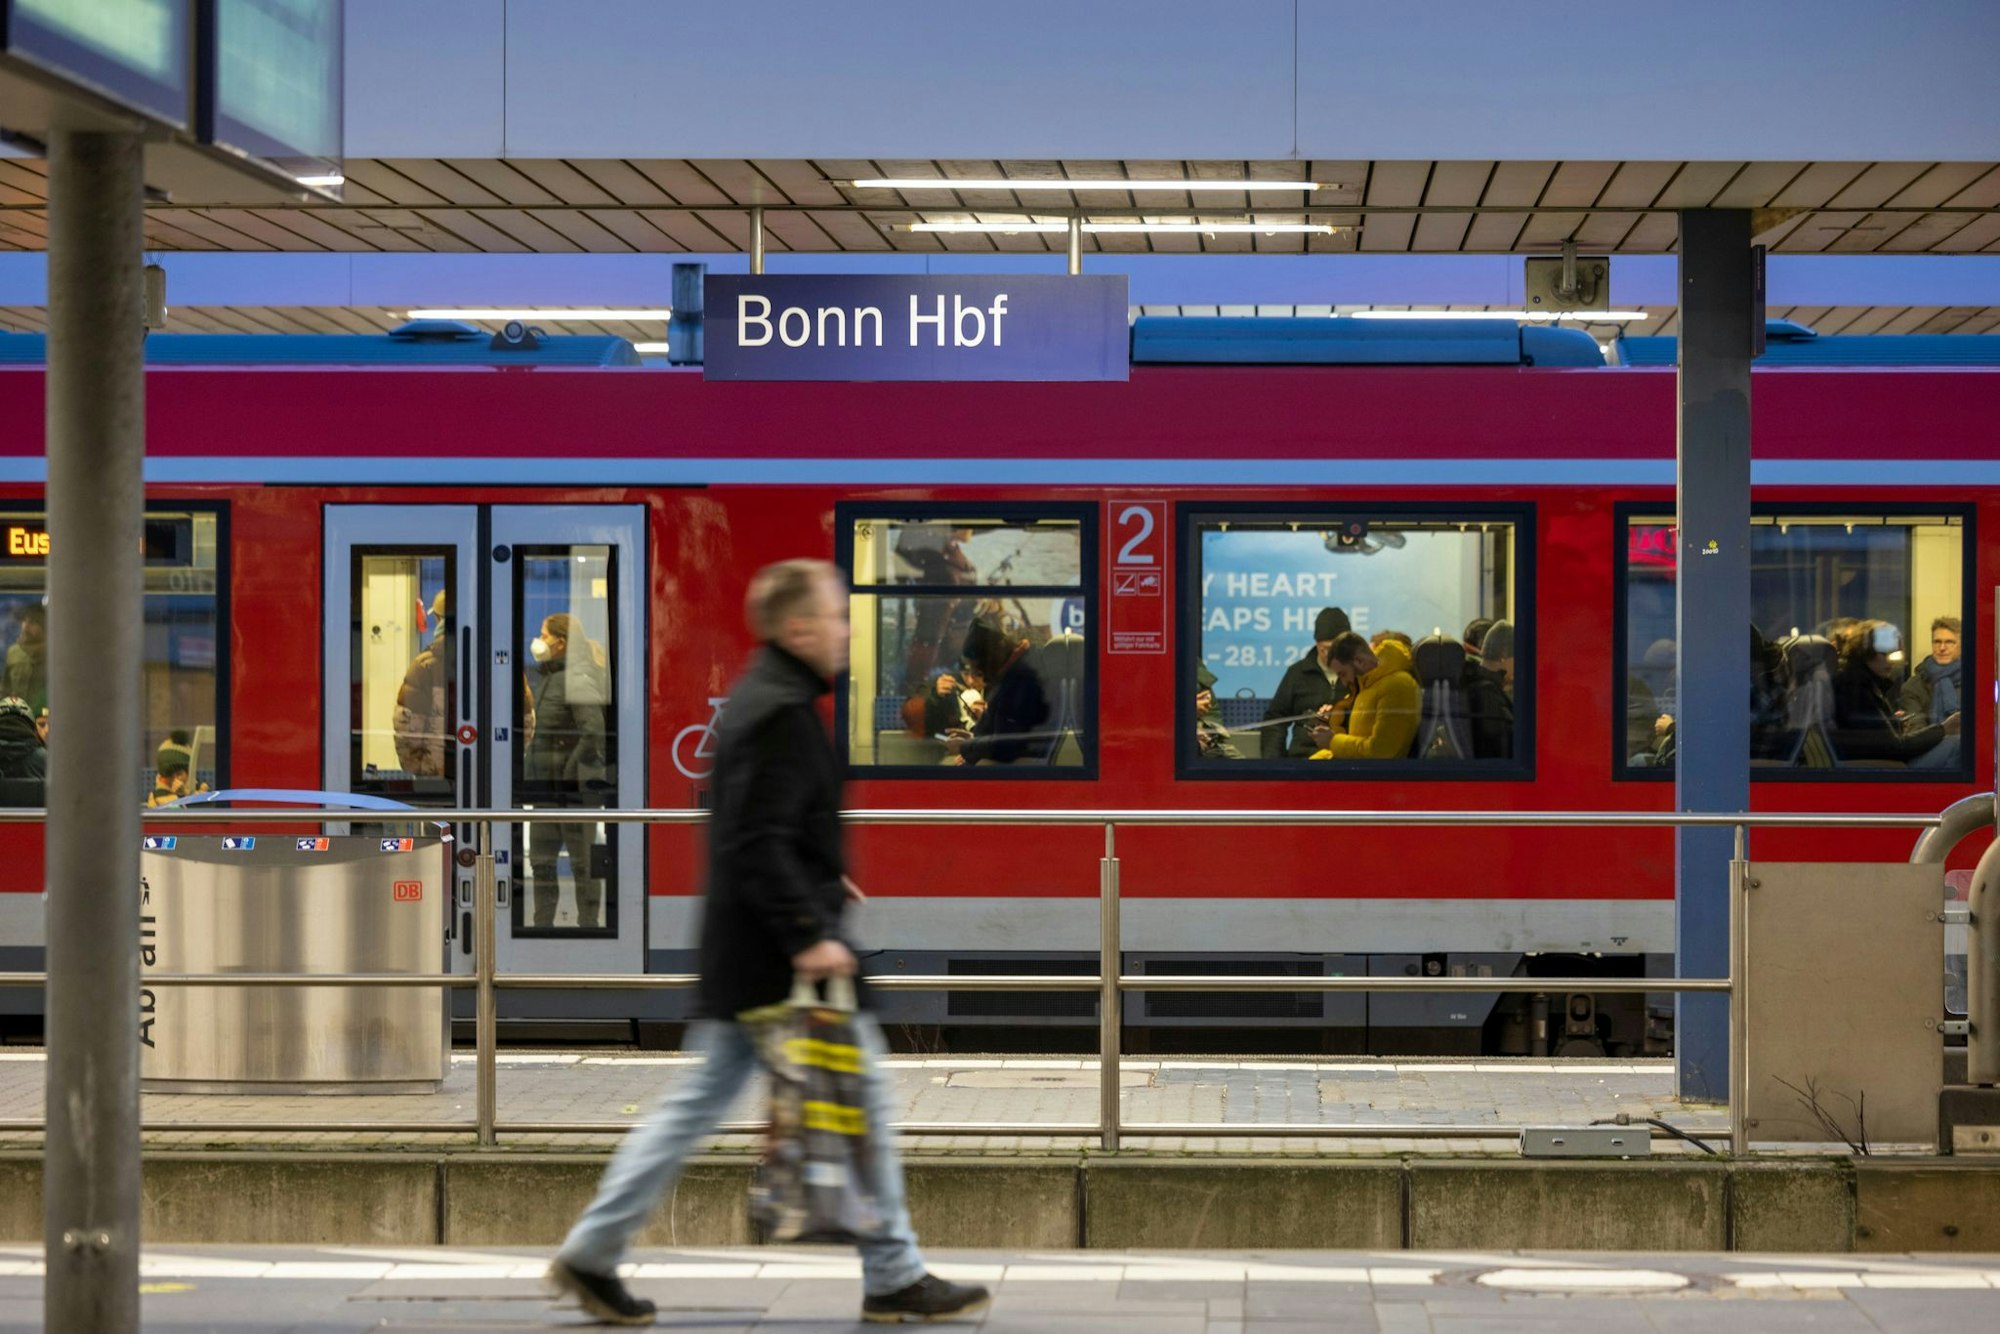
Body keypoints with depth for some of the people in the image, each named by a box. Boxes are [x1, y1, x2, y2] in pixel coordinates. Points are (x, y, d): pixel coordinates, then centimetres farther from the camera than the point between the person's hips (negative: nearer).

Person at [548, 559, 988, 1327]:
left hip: (741, 955, 10)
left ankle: (592, 1255, 13)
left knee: (701, 1101, 12)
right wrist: (809, 932, -26)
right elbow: (761, 843, -24)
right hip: (778, 954, -10)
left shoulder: (758, 698, 15)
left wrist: (820, 883, 26)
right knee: (861, 1093, 0)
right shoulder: (784, 714, -17)